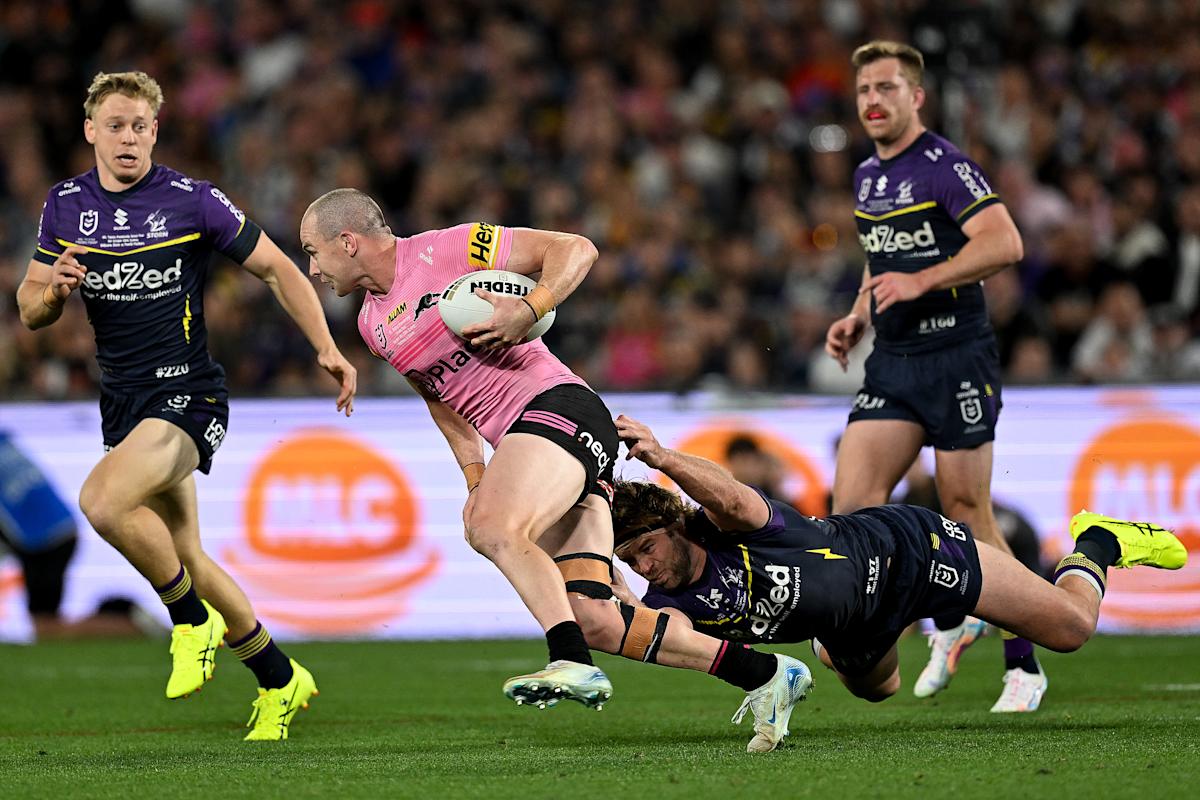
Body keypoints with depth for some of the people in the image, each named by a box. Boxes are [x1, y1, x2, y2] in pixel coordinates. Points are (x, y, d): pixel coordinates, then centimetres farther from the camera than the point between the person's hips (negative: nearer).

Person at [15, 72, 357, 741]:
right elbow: (30, 310, 10)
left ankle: (193, 619, -6)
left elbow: (277, 268, 0)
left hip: (188, 393, -6)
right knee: (184, 556, 10)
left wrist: (328, 349, -8)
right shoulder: (66, 206, 5)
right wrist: (54, 291, -14)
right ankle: (280, 680, 26)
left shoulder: (193, 200, -9)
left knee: (103, 501, -29)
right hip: (123, 404, 6)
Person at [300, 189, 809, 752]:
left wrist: (528, 310, -20)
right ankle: (765, 675, -2)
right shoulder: (373, 325, 18)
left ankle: (573, 663, -45)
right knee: (594, 620, -8)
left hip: (557, 406, -8)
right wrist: (474, 475, 16)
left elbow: (575, 250, -6)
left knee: (493, 527, -35)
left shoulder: (446, 250, -5)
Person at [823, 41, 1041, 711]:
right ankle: (951, 623, 14)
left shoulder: (944, 166, -11)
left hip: (956, 359, -8)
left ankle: (1024, 667, 6)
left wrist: (920, 282, -22)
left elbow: (1005, 243, -20)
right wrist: (859, 317, 15)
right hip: (892, 362, 8)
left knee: (968, 516, -6)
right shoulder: (868, 176, 15)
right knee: (853, 502, -5)